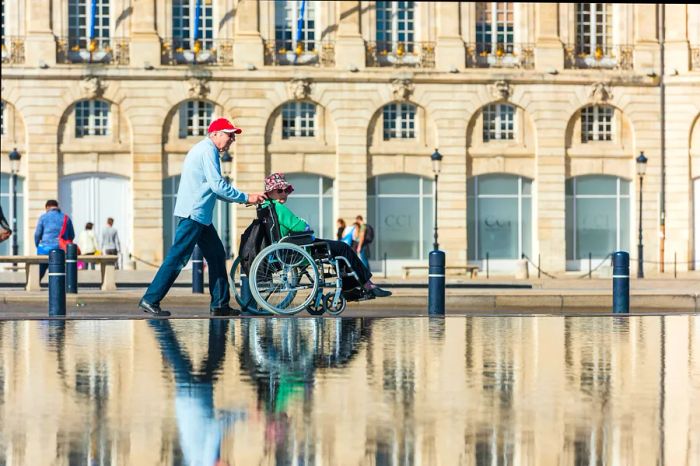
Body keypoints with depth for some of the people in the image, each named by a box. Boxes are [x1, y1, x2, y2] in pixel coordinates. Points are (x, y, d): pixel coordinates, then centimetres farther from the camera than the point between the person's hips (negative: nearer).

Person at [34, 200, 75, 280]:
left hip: (46, 249, -2)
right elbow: (71, 235, 11)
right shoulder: (66, 218, 8)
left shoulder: (43, 217, 1)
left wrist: (37, 246, 15)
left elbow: (37, 234, 0)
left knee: (39, 274, 7)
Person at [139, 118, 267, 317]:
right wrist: (246, 198, -11)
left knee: (217, 255, 10)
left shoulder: (204, 149, 22)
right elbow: (218, 186, -17)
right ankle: (150, 300, -8)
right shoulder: (208, 150, -10)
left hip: (200, 216, 11)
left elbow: (213, 188, 25)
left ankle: (220, 305, 11)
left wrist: (241, 199, 18)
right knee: (178, 257, -10)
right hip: (194, 213, -11)